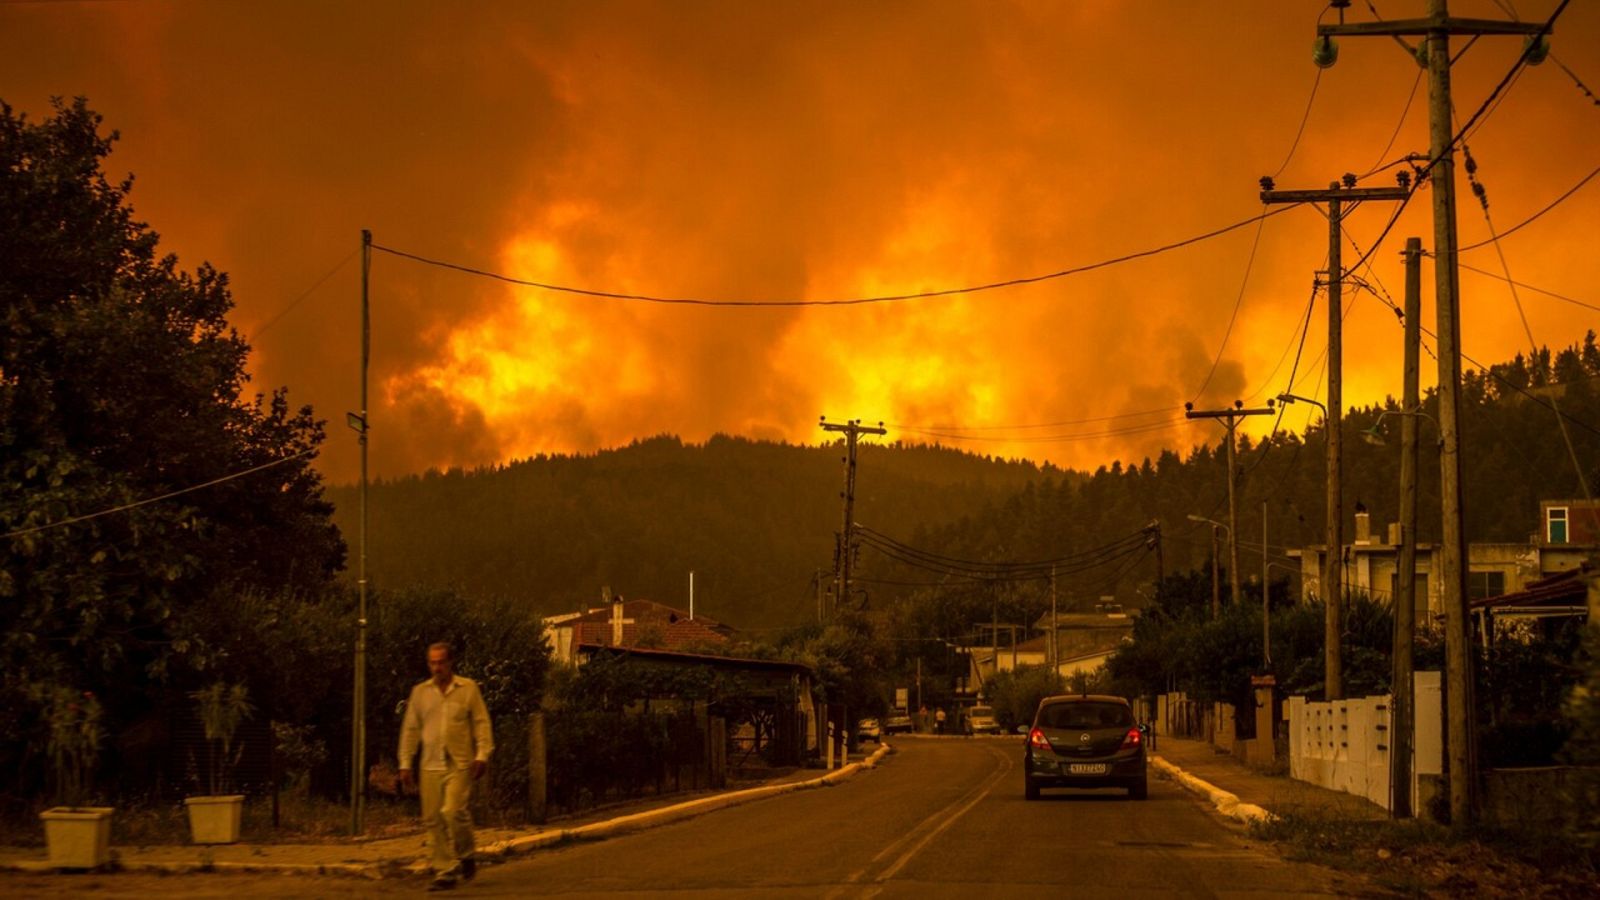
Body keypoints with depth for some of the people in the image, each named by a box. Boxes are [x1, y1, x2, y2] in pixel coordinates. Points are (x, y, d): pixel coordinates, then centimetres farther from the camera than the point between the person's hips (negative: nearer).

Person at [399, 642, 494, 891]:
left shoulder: (468, 688, 3)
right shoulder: (420, 692, 11)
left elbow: (482, 723, 2)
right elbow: (410, 729, 14)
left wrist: (482, 755, -7)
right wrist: (405, 764, 9)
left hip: (460, 764, -4)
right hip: (431, 766, 4)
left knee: (453, 812, -18)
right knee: (434, 820, 0)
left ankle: (466, 857, 7)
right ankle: (445, 872, 8)